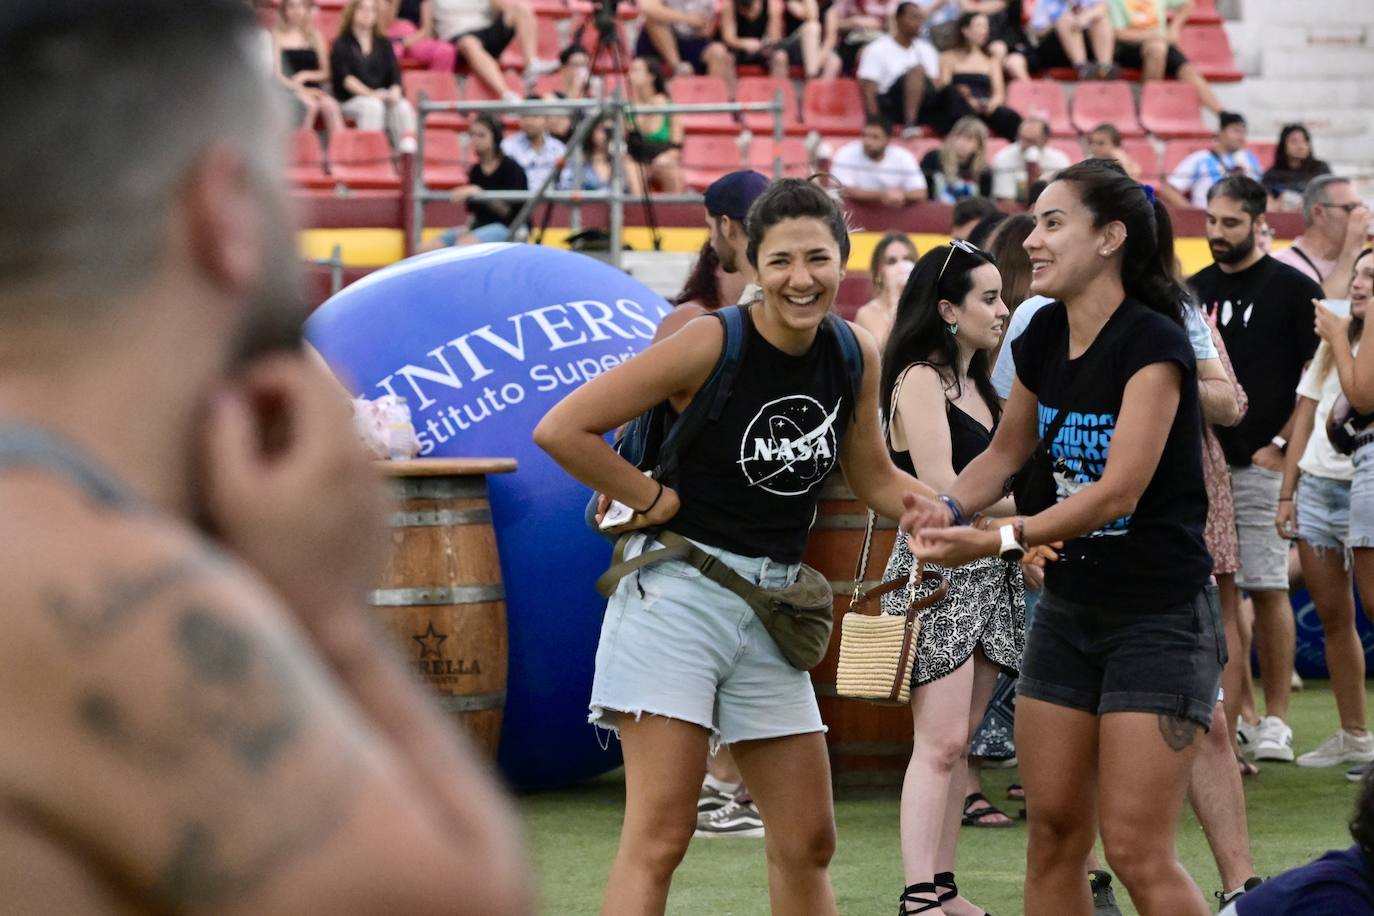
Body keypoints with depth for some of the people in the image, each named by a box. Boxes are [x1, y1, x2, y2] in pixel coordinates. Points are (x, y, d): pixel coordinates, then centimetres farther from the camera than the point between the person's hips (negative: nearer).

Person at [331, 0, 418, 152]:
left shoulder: (383, 44, 18)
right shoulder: (341, 45, 6)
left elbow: (395, 73, 8)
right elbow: (344, 77, -7)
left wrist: (394, 93, -14)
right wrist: (369, 94, -21)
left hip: (383, 98, 3)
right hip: (352, 100, -3)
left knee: (403, 106, -28)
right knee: (373, 106, -35)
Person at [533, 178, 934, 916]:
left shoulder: (855, 355, 3)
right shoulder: (710, 344, -15)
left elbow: (876, 481, 17)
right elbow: (561, 429, -16)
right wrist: (654, 501, -11)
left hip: (771, 605, 6)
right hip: (679, 597, -6)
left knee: (808, 843, 12)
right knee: (659, 837, -10)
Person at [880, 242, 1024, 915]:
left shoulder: (976, 385, 18)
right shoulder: (920, 380, -10)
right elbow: (942, 492, -17)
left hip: (990, 575, 8)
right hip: (937, 573, -8)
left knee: (959, 741, 7)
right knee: (940, 741, -13)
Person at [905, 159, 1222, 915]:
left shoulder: (1152, 343, -18)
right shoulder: (1043, 337, 3)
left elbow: (1119, 489, -26)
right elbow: (1008, 450, 17)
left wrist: (997, 542, -34)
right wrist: (949, 509, -4)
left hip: (1159, 617, -7)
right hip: (1067, 607, 7)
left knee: (1136, 853, -11)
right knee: (1053, 834, 8)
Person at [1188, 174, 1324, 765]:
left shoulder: (1292, 289, -2)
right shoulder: (1195, 290, 13)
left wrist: (1281, 445, -10)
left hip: (1263, 463, -5)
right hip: (1203, 465, 5)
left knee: (1268, 589, -4)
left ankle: (1276, 721, 1)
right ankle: (1230, 714, 9)